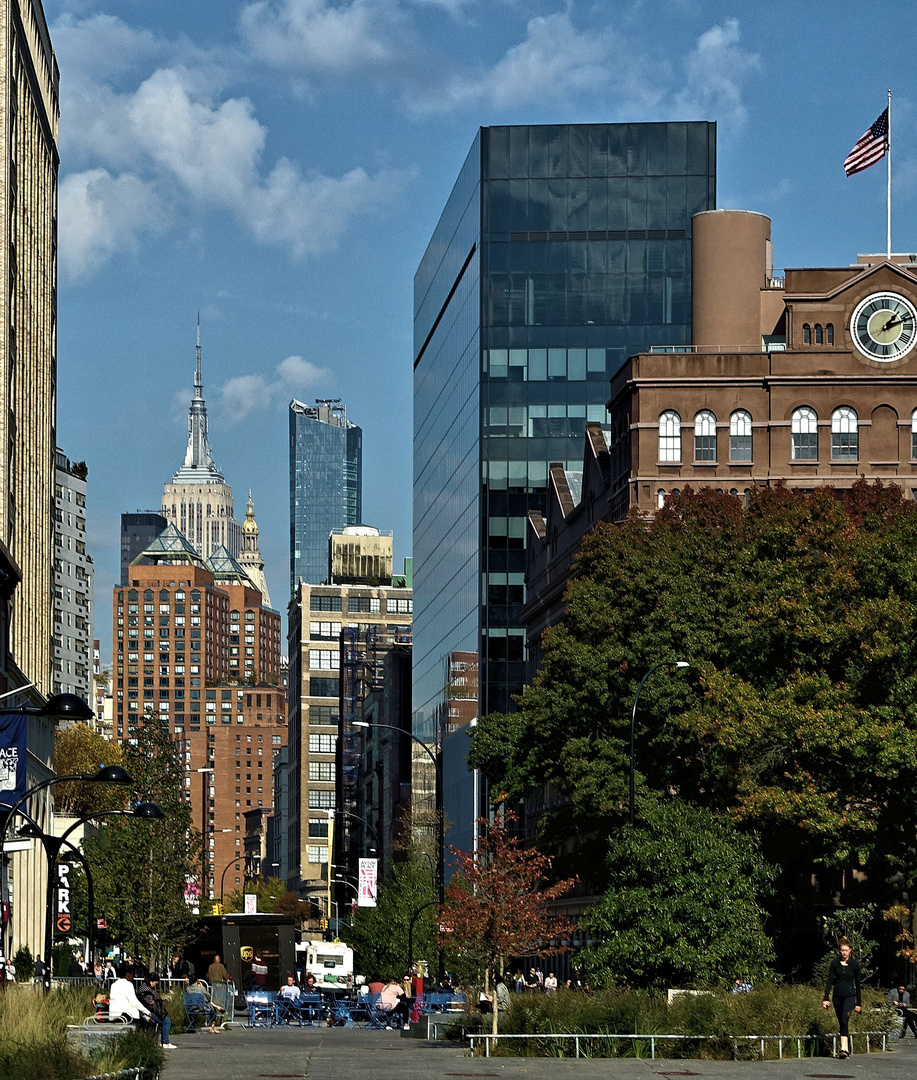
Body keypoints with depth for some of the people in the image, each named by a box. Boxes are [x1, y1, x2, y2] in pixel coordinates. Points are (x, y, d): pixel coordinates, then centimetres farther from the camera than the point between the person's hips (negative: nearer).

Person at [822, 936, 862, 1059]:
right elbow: (829, 981, 1)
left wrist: (858, 1003, 4)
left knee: (845, 1021, -21)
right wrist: (826, 998, -8)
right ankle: (846, 1049, 15)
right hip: (837, 996, 3)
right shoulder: (835, 963, 4)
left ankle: (844, 1048, -27)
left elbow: (857, 984, 4)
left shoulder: (855, 964, 0)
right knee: (841, 1023, 7)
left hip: (849, 996, -3)